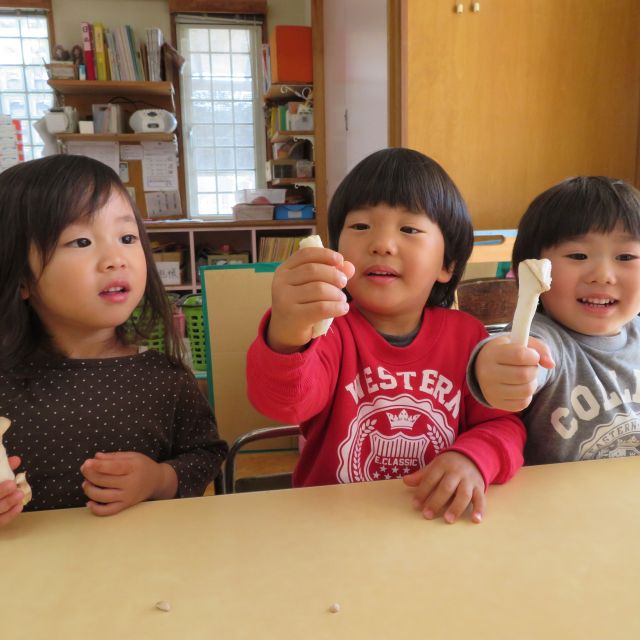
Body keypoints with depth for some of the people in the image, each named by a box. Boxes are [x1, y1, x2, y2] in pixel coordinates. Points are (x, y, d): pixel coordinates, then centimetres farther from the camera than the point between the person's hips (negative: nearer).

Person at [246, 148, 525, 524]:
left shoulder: (467, 335, 1)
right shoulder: (329, 328, -7)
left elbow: (503, 424, 2)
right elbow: (285, 401, -24)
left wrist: (472, 459, -19)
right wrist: (285, 342, -45)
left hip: (439, 522, 2)